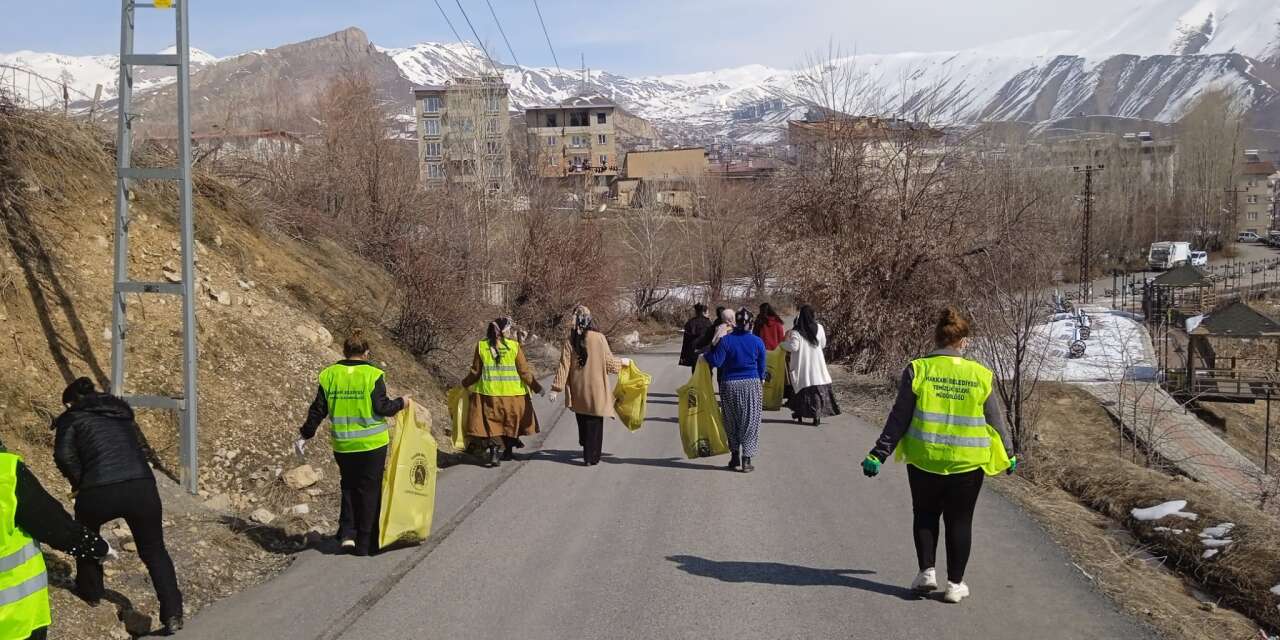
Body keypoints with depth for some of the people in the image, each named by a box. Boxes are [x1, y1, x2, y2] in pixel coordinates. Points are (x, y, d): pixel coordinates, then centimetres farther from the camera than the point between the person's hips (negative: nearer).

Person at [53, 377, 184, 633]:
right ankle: (173, 614, 7)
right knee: (154, 550, 16)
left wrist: (79, 481, 11)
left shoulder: (72, 417, 12)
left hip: (99, 492, -3)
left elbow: (64, 455, -4)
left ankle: (91, 592, 45)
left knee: (85, 536, 31)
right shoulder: (122, 413, 26)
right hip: (142, 486, 3)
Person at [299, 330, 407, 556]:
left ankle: (347, 533, 7)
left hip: (342, 445, 3)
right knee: (369, 491, 7)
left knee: (349, 487, 21)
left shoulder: (328, 375, 1)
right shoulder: (373, 375, -10)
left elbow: (318, 410, 3)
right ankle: (365, 544, 11)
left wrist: (306, 434, 13)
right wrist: (401, 403, 6)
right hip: (372, 444, -3)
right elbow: (382, 408, -12)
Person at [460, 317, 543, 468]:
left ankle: (494, 453, -8)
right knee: (511, 422, 17)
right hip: (513, 393, 0)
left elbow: (475, 372, 1)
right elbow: (524, 371, -7)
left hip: (488, 393, 0)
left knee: (491, 423, 6)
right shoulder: (514, 346, -9)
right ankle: (508, 451, 27)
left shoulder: (481, 346, -4)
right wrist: (536, 387, 4)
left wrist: (465, 384, 18)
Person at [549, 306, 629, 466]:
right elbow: (608, 362, -4)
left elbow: (564, 365, -8)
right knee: (594, 423, 9)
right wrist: (622, 362, 17)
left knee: (582, 421, 19)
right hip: (596, 389, -2)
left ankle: (587, 452, 32)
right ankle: (591, 457, 11)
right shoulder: (599, 338, -11)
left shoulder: (570, 340, -7)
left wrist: (556, 388, -3)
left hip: (578, 390, 2)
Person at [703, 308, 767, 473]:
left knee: (732, 423, 13)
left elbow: (716, 362, -9)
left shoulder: (725, 340, -7)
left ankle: (735, 457, 19)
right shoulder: (757, 341, -2)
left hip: (729, 385, 0)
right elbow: (761, 366, 6)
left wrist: (706, 355, 10)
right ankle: (746, 460, 1)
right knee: (750, 423, 5)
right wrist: (761, 381, 23)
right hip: (752, 385, 0)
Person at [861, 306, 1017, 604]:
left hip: (924, 460, 0)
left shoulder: (917, 370, -7)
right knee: (959, 521, 12)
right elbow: (995, 420, 7)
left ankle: (927, 571, 10)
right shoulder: (980, 375, -2)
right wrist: (1008, 454, 22)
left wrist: (879, 454, -1)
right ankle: (955, 583, 15)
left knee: (925, 515, 19)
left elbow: (899, 418, -7)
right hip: (968, 462, 0)